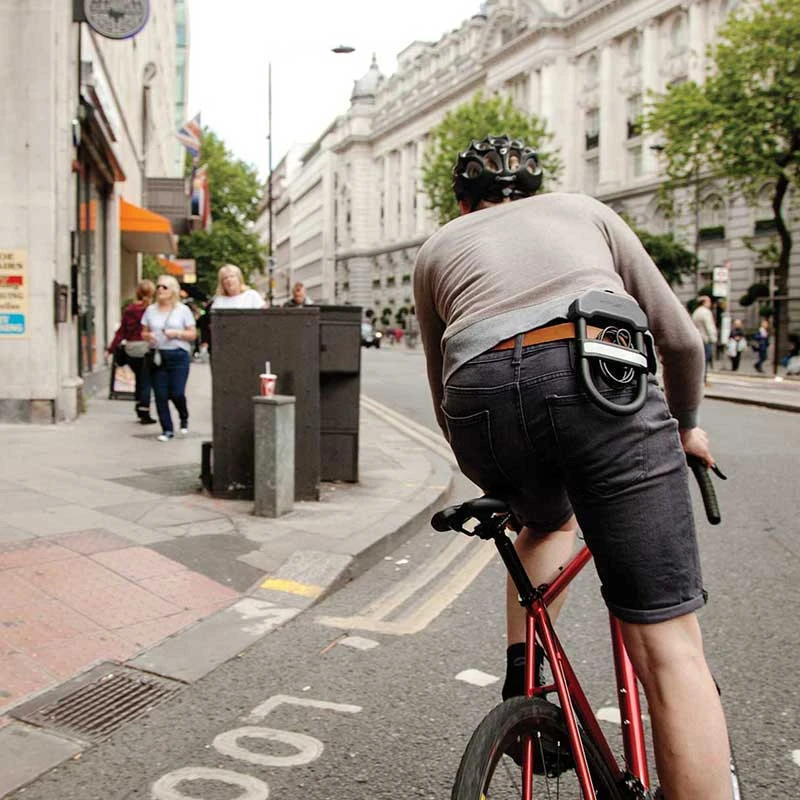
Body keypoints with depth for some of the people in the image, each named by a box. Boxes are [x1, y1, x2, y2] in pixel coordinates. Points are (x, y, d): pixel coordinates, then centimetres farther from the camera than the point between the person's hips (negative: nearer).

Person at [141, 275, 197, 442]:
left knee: (177, 393, -9)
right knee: (160, 395, -1)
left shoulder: (182, 310, 4)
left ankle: (184, 418, 22)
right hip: (157, 356, 3)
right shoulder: (151, 310, 12)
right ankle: (167, 429, 10)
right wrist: (149, 336, -8)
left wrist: (177, 333, -14)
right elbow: (144, 333, 14)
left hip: (178, 355, -3)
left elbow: (192, 334, 2)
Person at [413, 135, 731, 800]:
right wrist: (685, 424, 48)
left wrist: (493, 481, 51)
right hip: (600, 378, -2)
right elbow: (682, 339, 30)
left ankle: (520, 683, 24)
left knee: (548, 521, 35)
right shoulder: (585, 210, 32)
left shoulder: (437, 249, 33)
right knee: (668, 647, -1)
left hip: (480, 397, 2)